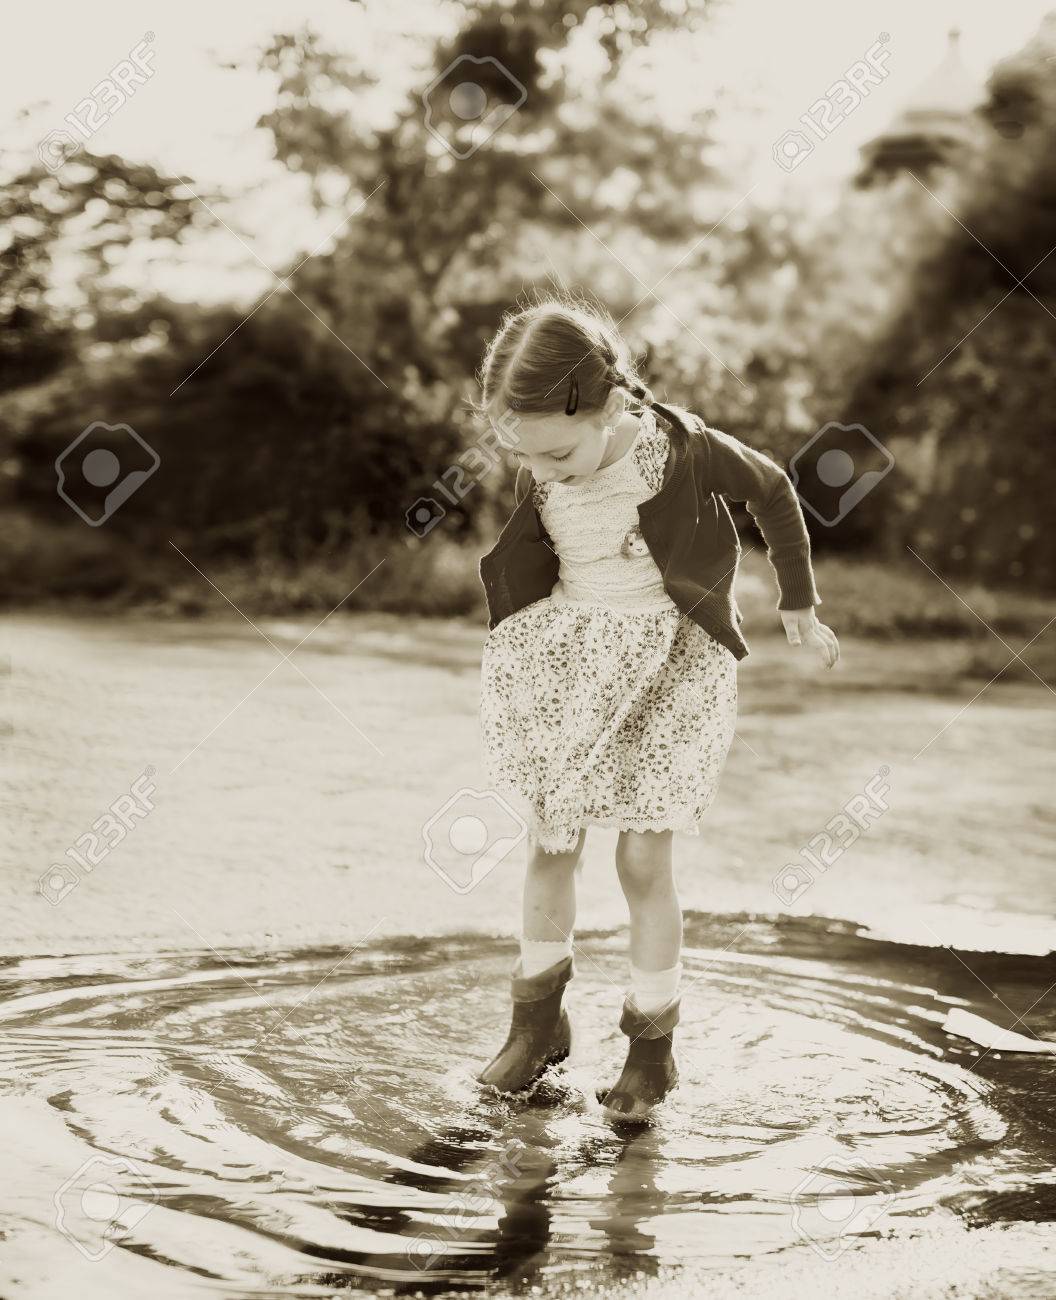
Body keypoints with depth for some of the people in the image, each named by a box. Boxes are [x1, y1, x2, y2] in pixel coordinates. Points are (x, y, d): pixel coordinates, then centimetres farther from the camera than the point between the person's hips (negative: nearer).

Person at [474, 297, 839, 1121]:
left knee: (644, 861, -4)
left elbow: (772, 490, -1)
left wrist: (799, 606, 6)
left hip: (668, 660, -4)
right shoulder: (537, 476, -8)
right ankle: (538, 1022, 23)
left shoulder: (680, 447, -20)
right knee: (550, 846, 6)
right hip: (567, 659, 4)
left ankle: (653, 1048, 10)